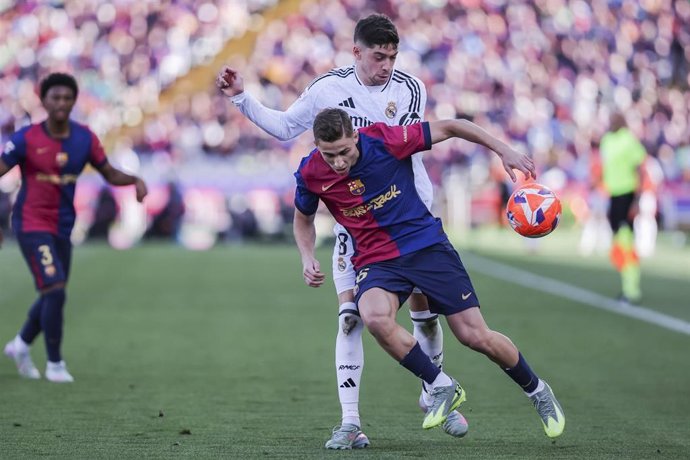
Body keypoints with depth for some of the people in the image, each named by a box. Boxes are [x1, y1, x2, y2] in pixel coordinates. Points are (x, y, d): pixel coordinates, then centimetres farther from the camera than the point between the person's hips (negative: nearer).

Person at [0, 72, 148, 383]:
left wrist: (135, 181, -13)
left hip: (62, 228, 6)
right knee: (55, 290, -16)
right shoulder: (26, 139, -11)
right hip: (32, 225, -5)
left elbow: (110, 174, 7)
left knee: (52, 296, 14)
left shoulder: (84, 138, 1)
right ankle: (54, 364, -2)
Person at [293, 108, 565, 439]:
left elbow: (449, 128, -5)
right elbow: (303, 220, 13)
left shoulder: (386, 141, -18)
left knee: (475, 336, -5)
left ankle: (537, 391, 24)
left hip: (427, 246, -1)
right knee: (374, 318, -33)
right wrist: (308, 258, -5)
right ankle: (441, 387, -10)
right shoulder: (310, 175, -9)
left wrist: (504, 151, -5)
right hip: (376, 260, 1)